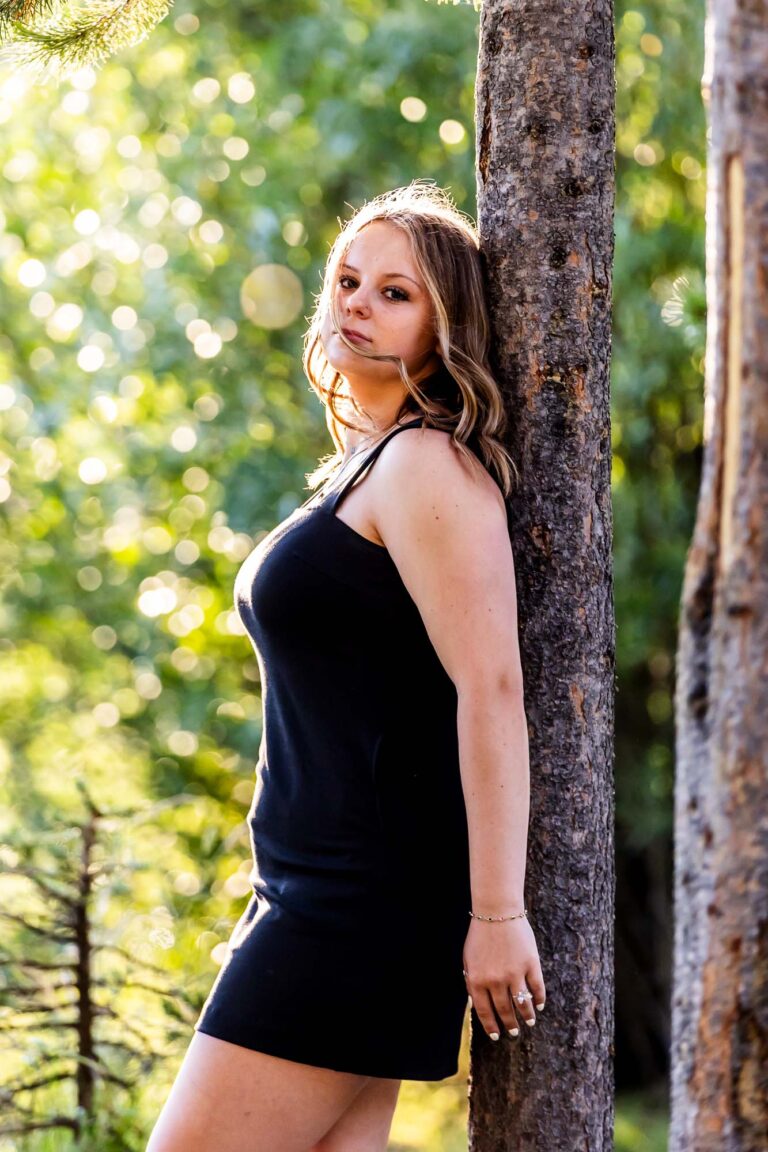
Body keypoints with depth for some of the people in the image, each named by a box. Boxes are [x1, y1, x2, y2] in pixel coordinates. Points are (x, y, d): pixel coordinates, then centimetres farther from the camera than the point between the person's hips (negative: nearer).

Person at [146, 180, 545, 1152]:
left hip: (368, 888, -10)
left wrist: (497, 913, -22)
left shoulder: (429, 465, -11)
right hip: (323, 886, 10)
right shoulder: (362, 468, 19)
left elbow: (491, 689, -19)